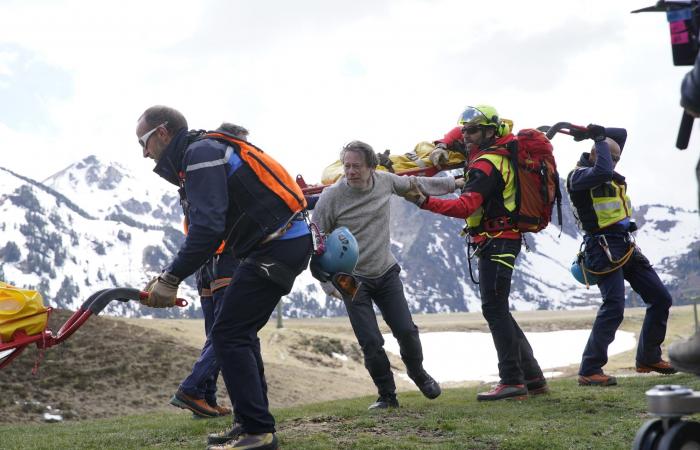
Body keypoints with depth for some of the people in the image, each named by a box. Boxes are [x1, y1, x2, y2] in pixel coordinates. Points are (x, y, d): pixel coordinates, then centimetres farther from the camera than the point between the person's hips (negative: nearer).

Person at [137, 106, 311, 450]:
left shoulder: (201, 153, -12)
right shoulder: (201, 154, 19)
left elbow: (208, 228, -22)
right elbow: (203, 228, 21)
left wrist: (171, 279, -17)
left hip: (277, 247, -10)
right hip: (285, 243, 10)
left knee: (228, 334, -8)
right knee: (238, 332, 16)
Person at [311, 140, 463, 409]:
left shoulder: (385, 182, -3)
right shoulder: (331, 197, -16)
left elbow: (418, 184, 17)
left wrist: (454, 183, 26)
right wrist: (324, 275, -20)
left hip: (387, 273, 3)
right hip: (353, 279, -3)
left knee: (406, 331, 2)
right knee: (371, 343, -8)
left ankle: (417, 372, 34)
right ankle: (387, 395, 13)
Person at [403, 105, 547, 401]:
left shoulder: (485, 166, -19)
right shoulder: (504, 145, 9)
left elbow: (465, 207, -31)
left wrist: (425, 202, -40)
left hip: (497, 242, -10)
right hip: (503, 240, 10)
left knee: (494, 308, -11)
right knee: (498, 310, 13)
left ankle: (512, 381, -10)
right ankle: (532, 377, 16)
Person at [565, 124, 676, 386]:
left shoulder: (600, 167, 14)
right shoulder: (578, 175, -11)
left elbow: (622, 134, 25)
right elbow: (603, 172, -33)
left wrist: (597, 133, 8)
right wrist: (599, 139, -17)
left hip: (626, 246, 9)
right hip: (603, 248, -9)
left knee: (660, 298, 11)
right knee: (613, 307, -19)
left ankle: (648, 358, 24)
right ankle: (589, 371, -13)